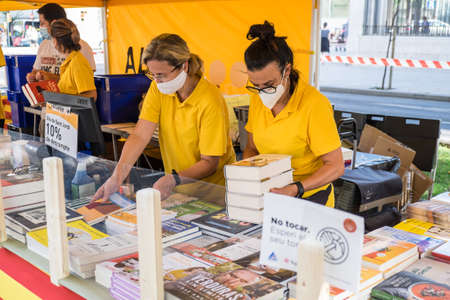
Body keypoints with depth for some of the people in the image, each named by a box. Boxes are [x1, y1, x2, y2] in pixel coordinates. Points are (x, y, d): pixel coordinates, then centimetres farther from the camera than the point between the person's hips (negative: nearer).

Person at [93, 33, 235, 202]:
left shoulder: (210, 101, -20)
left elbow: (209, 163, -17)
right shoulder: (159, 88, -4)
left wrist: (174, 180, -33)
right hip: (177, 187, 5)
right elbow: (140, 136, -12)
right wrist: (117, 177, -25)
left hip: (213, 189, -5)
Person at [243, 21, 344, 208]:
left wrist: (297, 189, -27)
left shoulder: (315, 105, -17)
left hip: (310, 198, -2)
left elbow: (336, 166, -14)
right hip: (270, 197, 2)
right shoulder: (257, 99, 2)